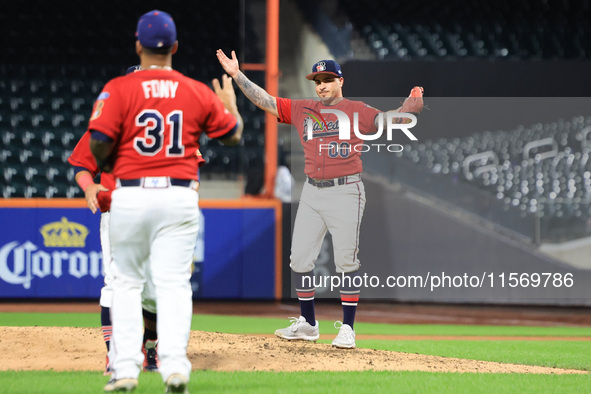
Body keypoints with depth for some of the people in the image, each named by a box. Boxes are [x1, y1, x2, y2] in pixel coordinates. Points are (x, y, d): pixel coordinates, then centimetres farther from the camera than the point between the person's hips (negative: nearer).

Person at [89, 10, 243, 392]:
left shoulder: (118, 89, -5)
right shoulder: (198, 92, 3)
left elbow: (99, 143, -12)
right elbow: (234, 134, 15)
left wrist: (106, 165, 11)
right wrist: (231, 103, 37)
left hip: (131, 194, -1)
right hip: (180, 195, 1)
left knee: (127, 283, 11)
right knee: (174, 283, 0)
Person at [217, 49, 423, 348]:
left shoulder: (357, 111, 1)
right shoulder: (301, 110, 12)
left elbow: (389, 120, -10)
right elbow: (263, 100, 11)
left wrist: (412, 103, -27)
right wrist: (237, 75, 3)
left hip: (346, 192, -4)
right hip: (312, 193, 5)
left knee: (346, 261, -6)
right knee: (300, 260, 5)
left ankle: (347, 328, 1)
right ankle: (308, 324, 19)